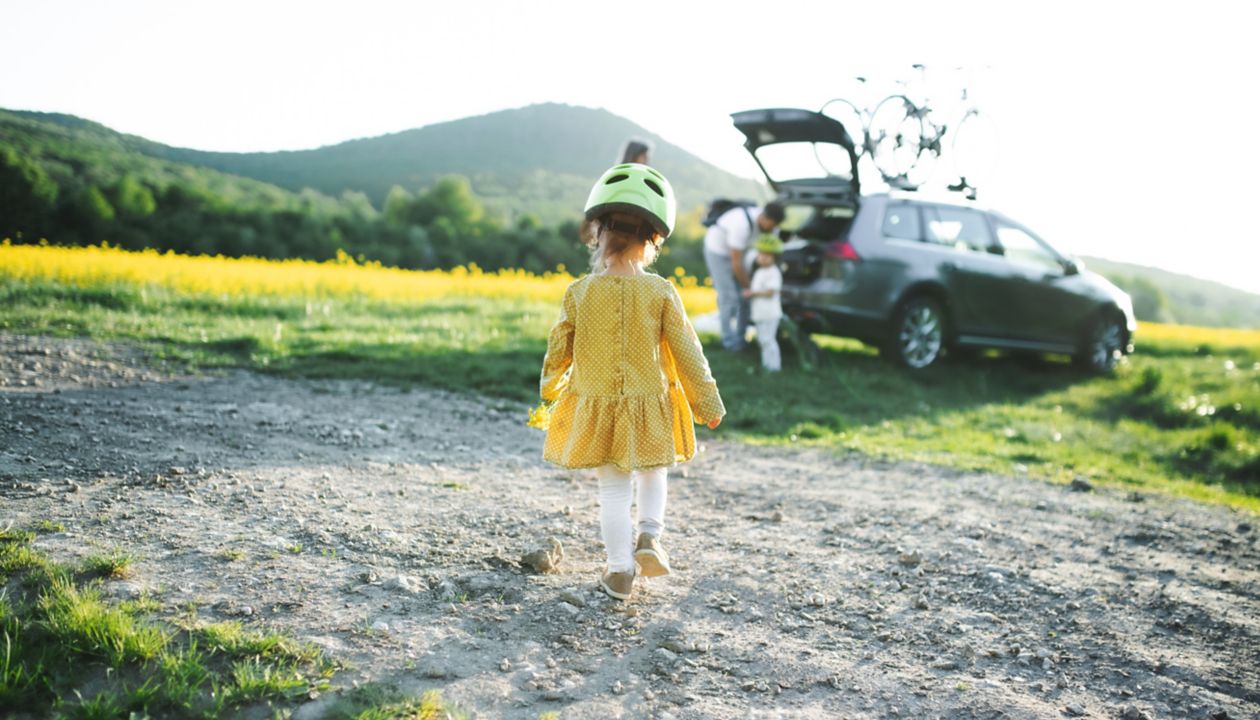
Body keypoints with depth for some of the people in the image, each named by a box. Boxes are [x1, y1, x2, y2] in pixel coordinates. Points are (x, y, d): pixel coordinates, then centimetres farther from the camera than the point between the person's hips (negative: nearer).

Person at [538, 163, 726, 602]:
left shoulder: (579, 293, -8)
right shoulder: (661, 293, -12)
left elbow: (558, 351, 2)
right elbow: (686, 352, -7)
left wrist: (550, 390, 22)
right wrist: (708, 402, 4)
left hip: (596, 407, 1)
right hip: (649, 406, 0)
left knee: (613, 490, 13)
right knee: (653, 474, 24)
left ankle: (621, 571, 16)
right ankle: (650, 534, 4)